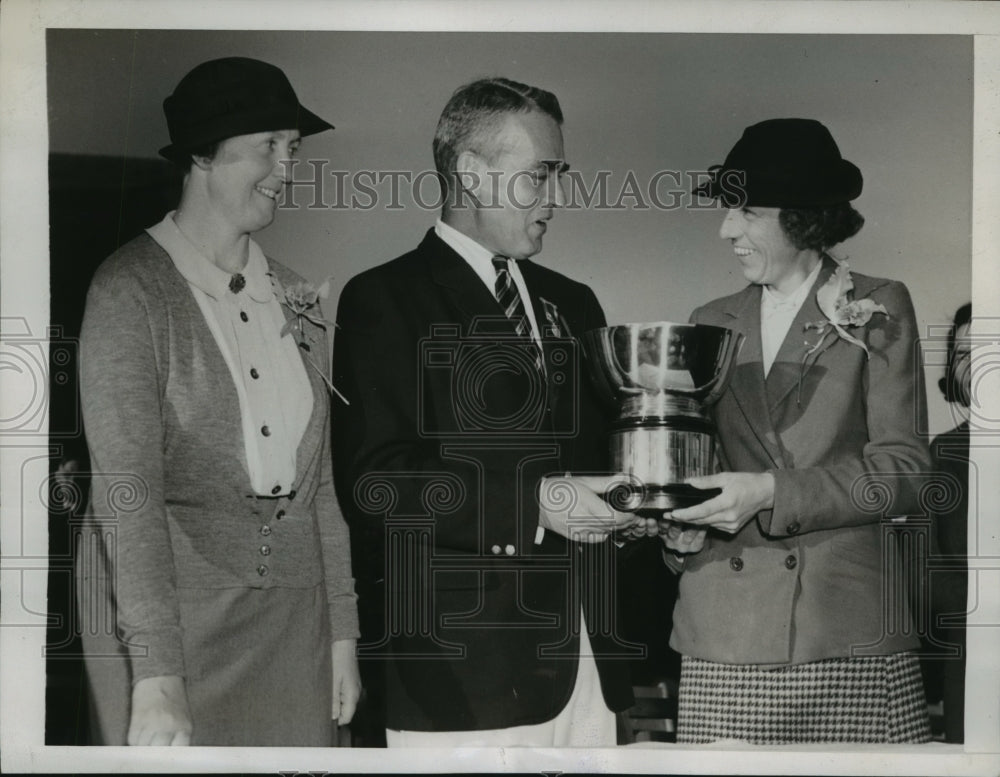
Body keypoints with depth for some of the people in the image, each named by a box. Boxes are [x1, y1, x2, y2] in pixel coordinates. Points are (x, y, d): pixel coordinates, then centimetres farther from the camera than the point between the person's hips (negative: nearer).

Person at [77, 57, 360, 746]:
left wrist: (342, 632, 9)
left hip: (291, 612, 5)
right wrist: (155, 675, -22)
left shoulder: (290, 296, 10)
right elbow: (127, 489, -16)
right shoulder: (132, 289, -8)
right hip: (169, 609, -5)